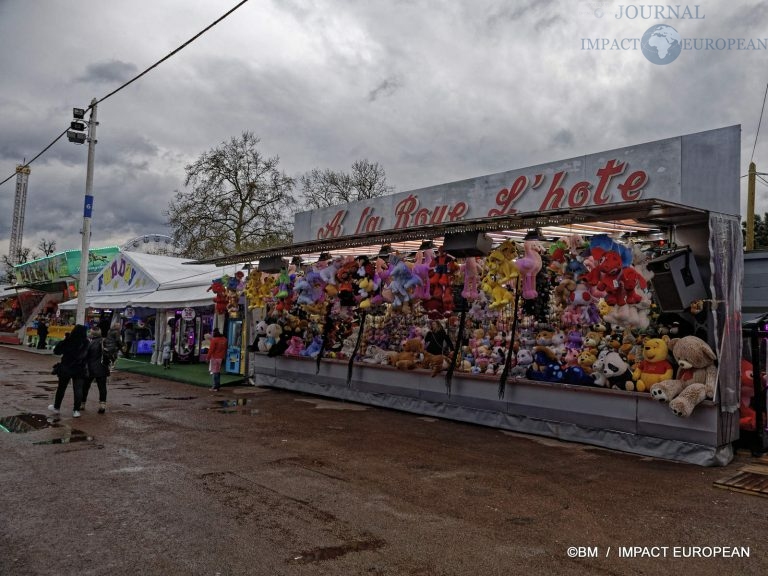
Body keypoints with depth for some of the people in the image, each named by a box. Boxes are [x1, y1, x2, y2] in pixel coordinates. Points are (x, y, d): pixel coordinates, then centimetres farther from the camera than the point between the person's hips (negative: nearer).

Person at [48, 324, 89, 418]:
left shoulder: (67, 342, -14)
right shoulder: (85, 343, -8)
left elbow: (57, 351, -3)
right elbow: (87, 356, -1)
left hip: (66, 368, 0)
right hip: (80, 370, 1)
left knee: (61, 388, 16)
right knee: (78, 389, 4)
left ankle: (56, 407, 31)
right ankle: (76, 410, 2)